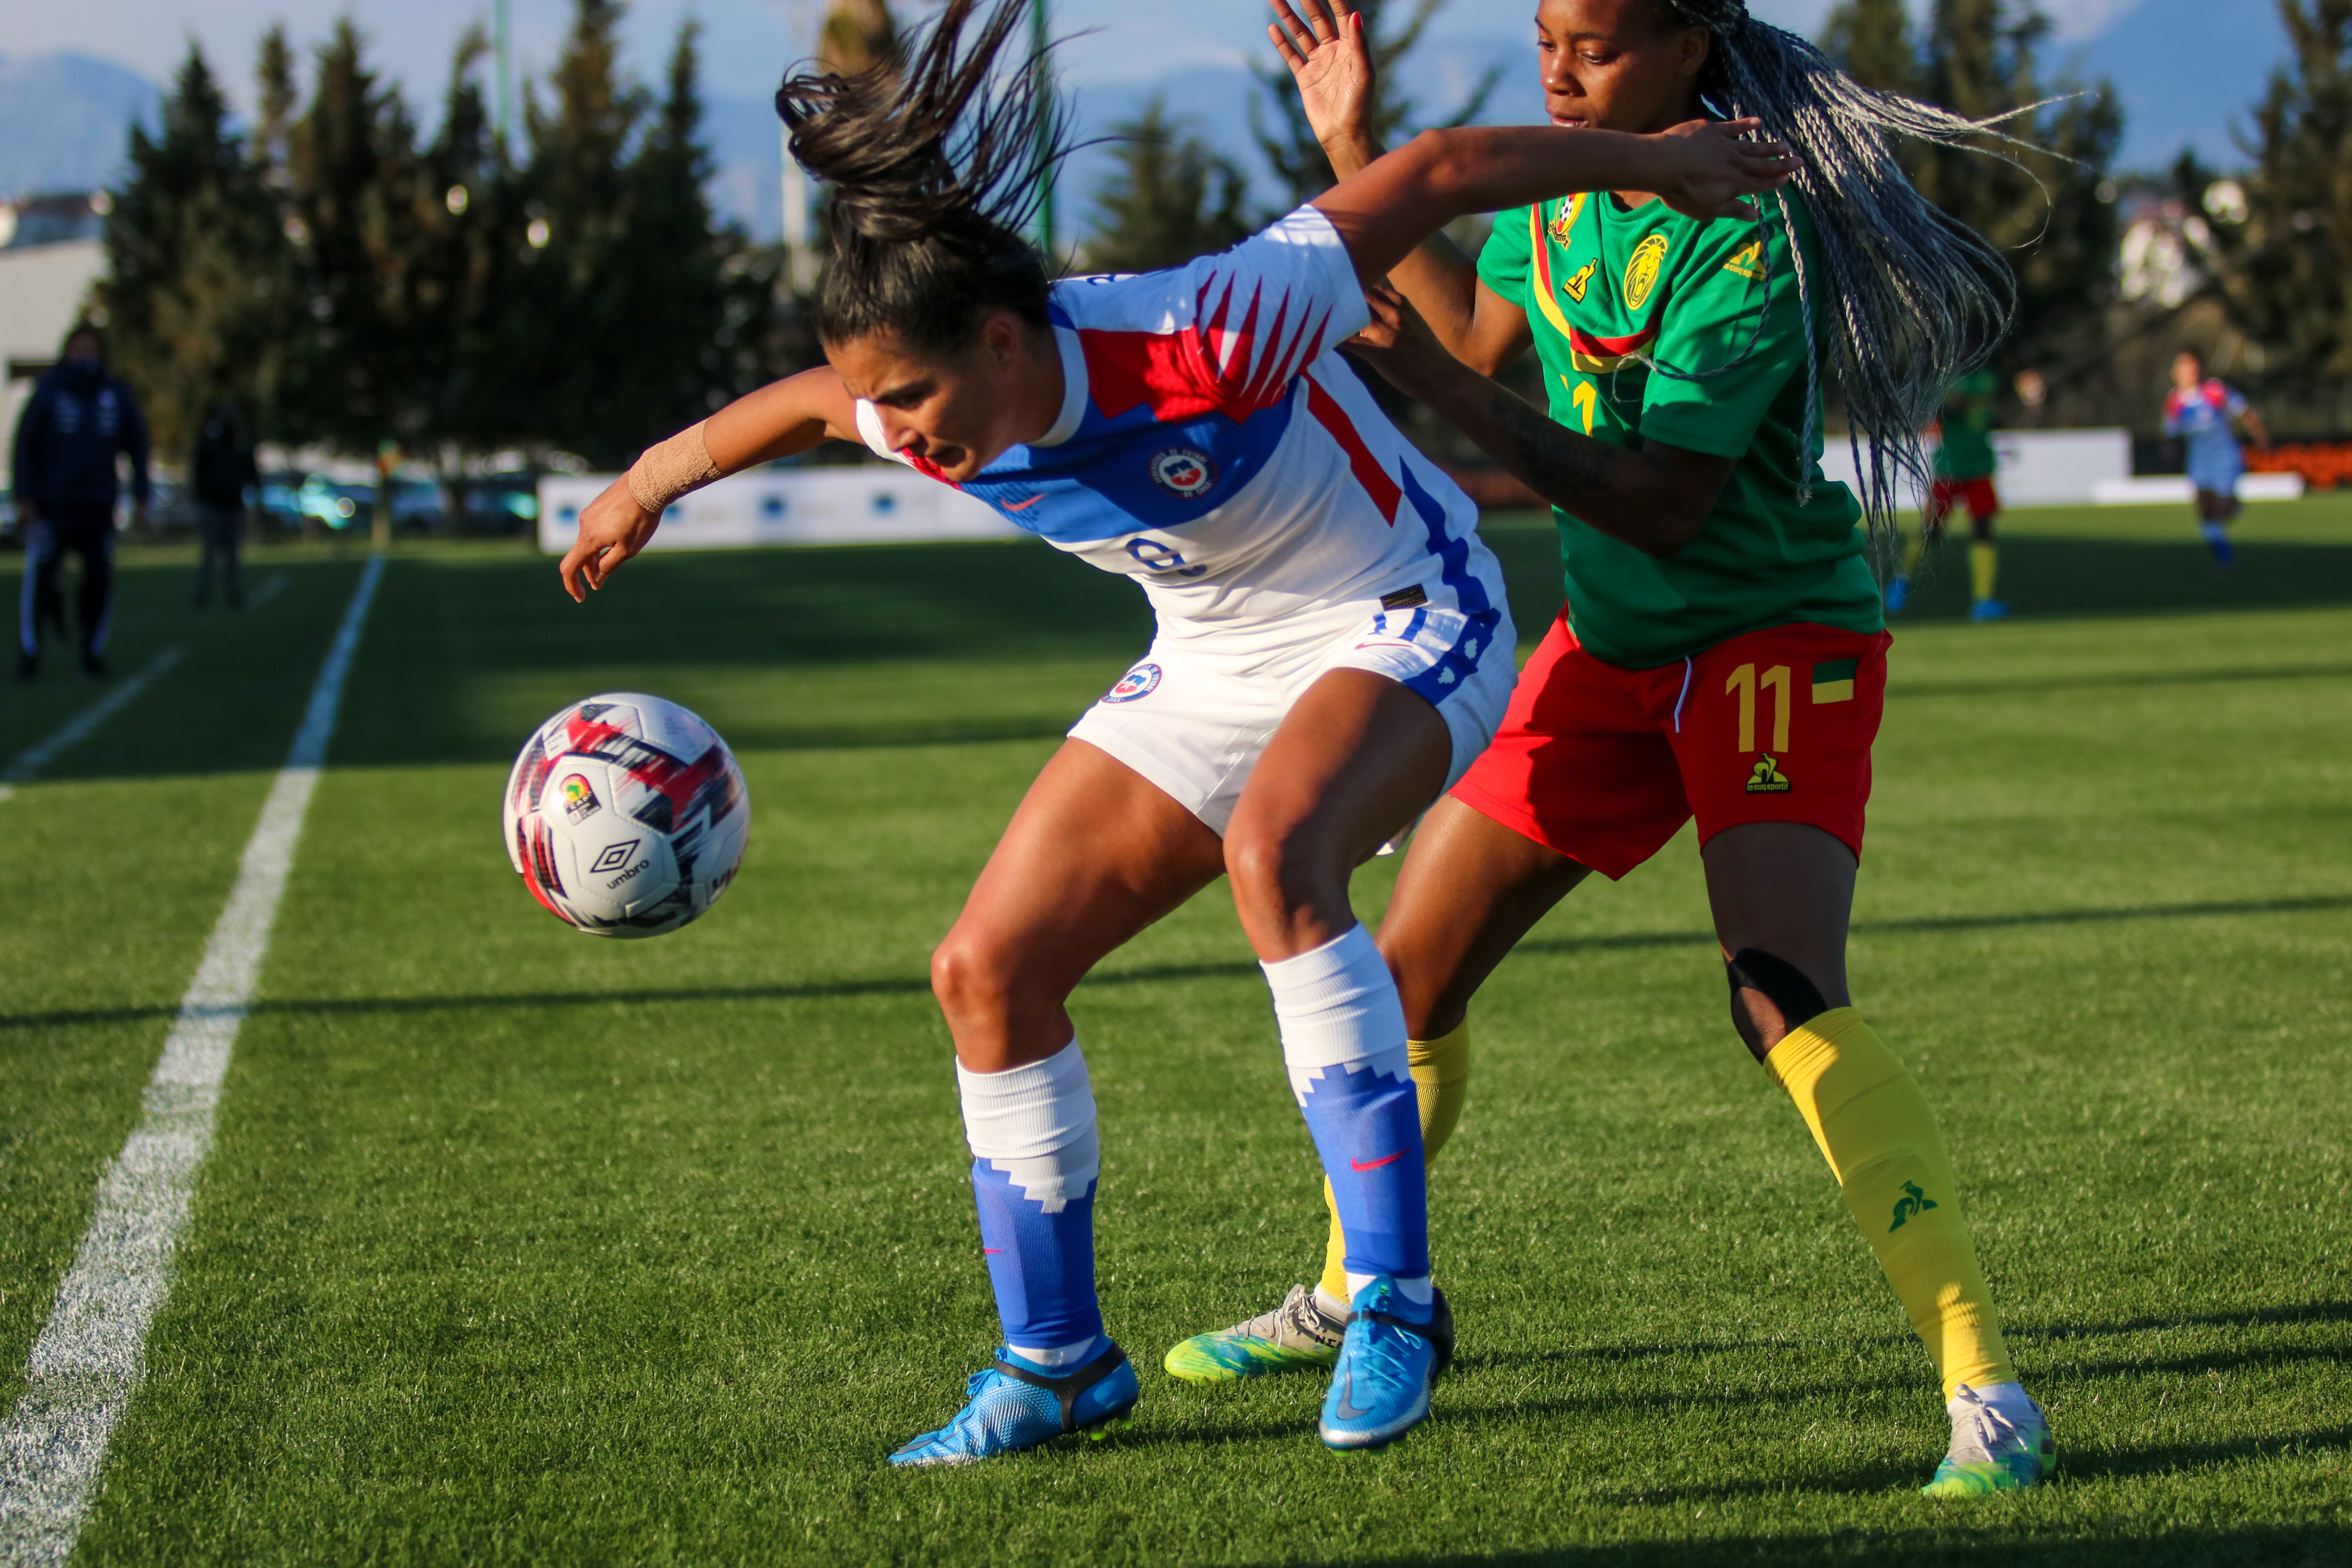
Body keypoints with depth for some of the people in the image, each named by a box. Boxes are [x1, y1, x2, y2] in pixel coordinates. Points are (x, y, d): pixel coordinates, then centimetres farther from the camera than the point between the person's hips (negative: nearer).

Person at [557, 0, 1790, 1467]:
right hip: (1213, 668, 7)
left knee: (1273, 853, -39)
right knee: (989, 969, -2)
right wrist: (649, 482, 27)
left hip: (1408, 624, -7)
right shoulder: (924, 413, -14)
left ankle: (1393, 1296, -32)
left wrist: (1654, 161, -13)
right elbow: (805, 403, 12)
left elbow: (1437, 174, -24)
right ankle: (1057, 1361, 14)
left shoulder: (1199, 338, -33)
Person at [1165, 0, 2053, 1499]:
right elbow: (1483, 331, 18)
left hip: (1778, 639, -8)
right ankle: (1359, 1295, 33)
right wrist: (1356, 152, 11)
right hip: (1611, 646, 8)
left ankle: (1984, 1383, -25)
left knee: (1787, 997, -28)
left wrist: (1448, 394, -33)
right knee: (1407, 970, 9)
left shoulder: (1745, 243, -24)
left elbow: (1663, 507, -27)